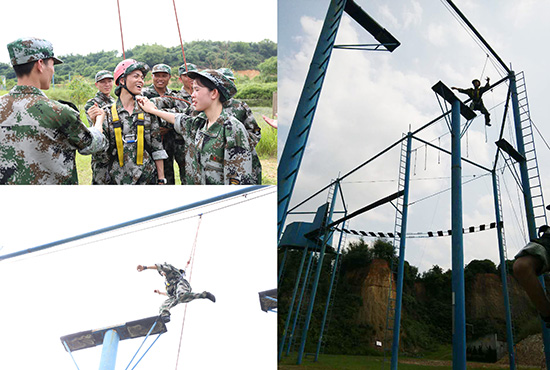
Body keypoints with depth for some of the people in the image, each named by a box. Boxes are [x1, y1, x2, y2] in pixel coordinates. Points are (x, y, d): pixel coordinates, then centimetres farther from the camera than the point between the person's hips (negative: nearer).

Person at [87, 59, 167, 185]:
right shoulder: (107, 113, 0)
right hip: (117, 180, -1)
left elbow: (157, 150, 4)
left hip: (147, 179, 1)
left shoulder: (148, 112, 3)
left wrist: (161, 180, 1)